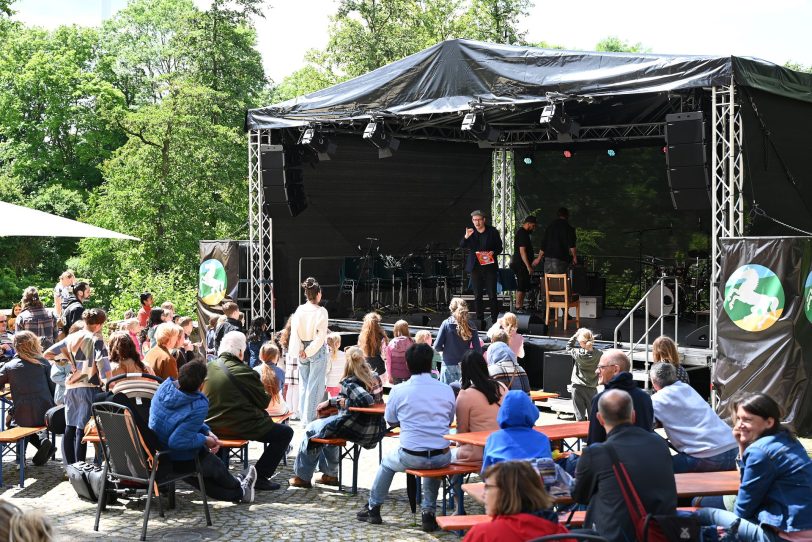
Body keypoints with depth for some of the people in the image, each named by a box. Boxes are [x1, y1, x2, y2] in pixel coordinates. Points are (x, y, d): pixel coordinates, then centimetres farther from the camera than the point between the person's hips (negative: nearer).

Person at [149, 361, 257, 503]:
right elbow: (176, 442, -35)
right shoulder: (199, 408, -33)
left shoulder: (166, 385, -11)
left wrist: (207, 431, -2)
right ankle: (239, 490, 52)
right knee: (216, 467, 24)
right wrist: (205, 440, -20)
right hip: (178, 461, -7)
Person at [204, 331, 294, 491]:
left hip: (212, 425, 7)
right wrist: (267, 394, 15)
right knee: (285, 432, 5)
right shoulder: (246, 372, -13)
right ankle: (259, 476, -1)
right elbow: (264, 402, -6)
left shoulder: (208, 368, 2)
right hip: (240, 427, -7)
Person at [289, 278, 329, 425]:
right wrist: (310, 351, -8)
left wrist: (300, 350, -2)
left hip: (303, 351, 5)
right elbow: (321, 335, -15)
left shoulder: (299, 310, -2)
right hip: (317, 350, -5)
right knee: (315, 385, 0)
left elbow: (294, 331, -3)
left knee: (303, 384, 15)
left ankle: (303, 416, 21)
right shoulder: (321, 311, -13)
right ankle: (310, 418, -1)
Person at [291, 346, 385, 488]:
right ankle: (330, 475, 38)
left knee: (311, 429, 16)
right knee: (330, 423, 33)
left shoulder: (349, 383, -18)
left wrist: (344, 403, -16)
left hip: (357, 430, -8)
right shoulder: (375, 378, 7)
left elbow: (366, 400, -34)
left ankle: (303, 477, 26)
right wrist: (330, 402, 22)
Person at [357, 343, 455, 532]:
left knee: (387, 463, 31)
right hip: (442, 457, 2)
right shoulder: (446, 390, -2)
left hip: (411, 457, -2)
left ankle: (373, 509, 41)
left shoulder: (398, 390, -7)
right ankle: (428, 511, 29)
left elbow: (390, 421, 8)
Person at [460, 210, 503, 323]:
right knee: (477, 295, 4)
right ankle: (480, 319, 11)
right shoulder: (471, 232, 6)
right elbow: (462, 246, -4)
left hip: (489, 266, -2)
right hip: (475, 266, 2)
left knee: (492, 295, -4)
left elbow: (499, 247, 8)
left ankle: (494, 318, 4)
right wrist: (466, 237, -23)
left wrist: (493, 252, -13)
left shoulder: (493, 232, 2)